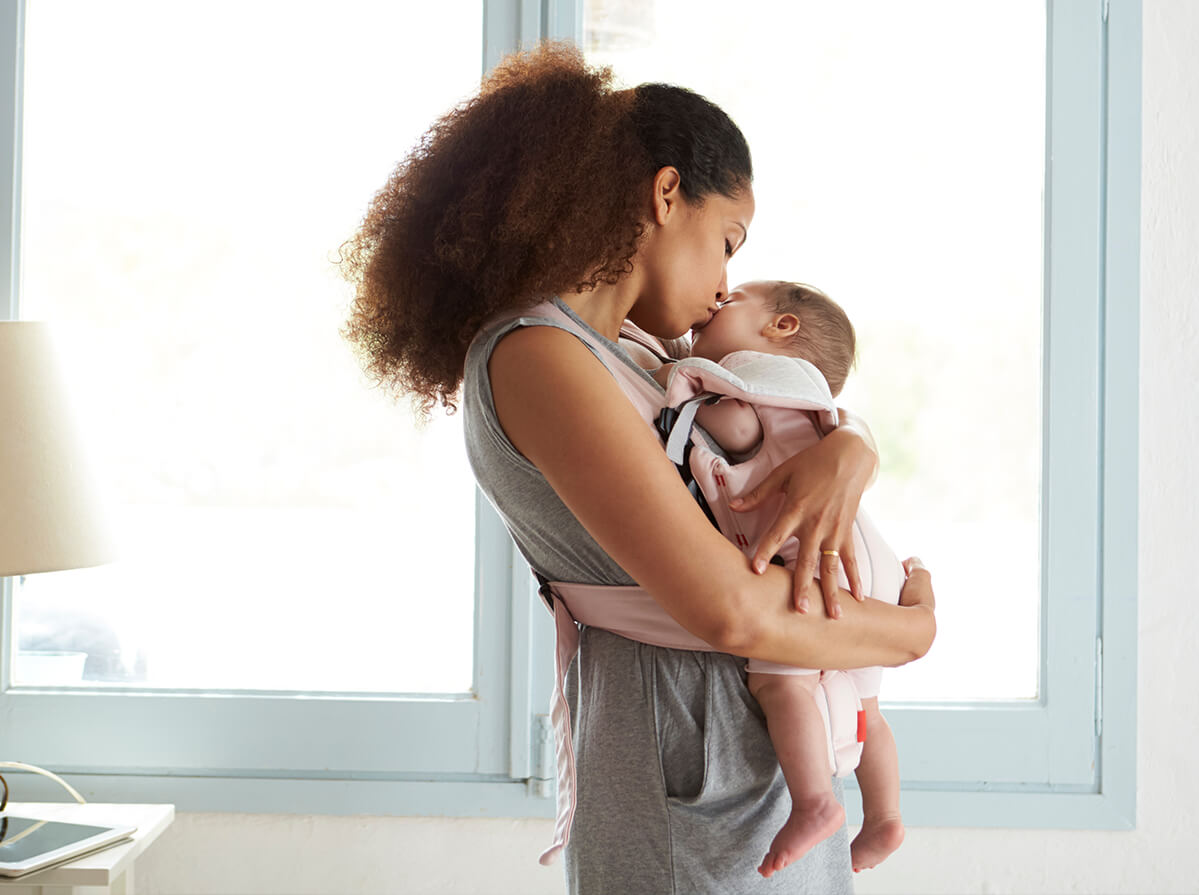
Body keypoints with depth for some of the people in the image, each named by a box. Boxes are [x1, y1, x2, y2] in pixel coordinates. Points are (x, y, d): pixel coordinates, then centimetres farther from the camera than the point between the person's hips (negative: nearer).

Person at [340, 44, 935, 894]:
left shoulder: (615, 364, 14)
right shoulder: (534, 354, -17)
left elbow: (815, 412, 20)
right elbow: (732, 610, -23)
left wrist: (848, 450, -4)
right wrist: (911, 630, -8)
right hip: (703, 819, -9)